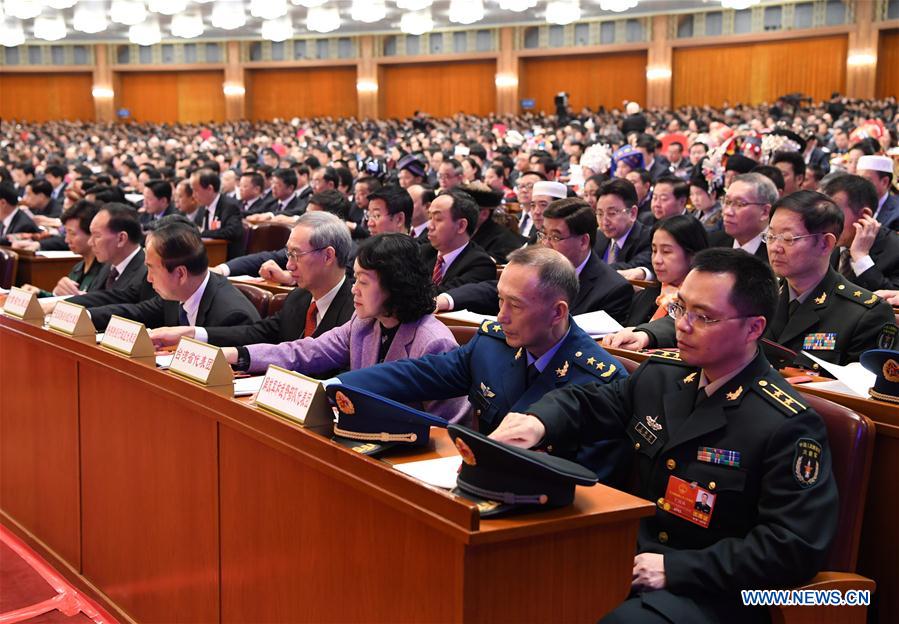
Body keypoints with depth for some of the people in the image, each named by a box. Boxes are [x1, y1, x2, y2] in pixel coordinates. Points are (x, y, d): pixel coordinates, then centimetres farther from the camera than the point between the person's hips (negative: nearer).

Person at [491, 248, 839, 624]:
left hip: (713, 593, -6)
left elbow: (796, 548, -19)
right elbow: (584, 403, 21)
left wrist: (674, 567, -21)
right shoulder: (661, 375, 7)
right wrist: (538, 421, -4)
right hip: (633, 558, 6)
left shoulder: (788, 426, -15)